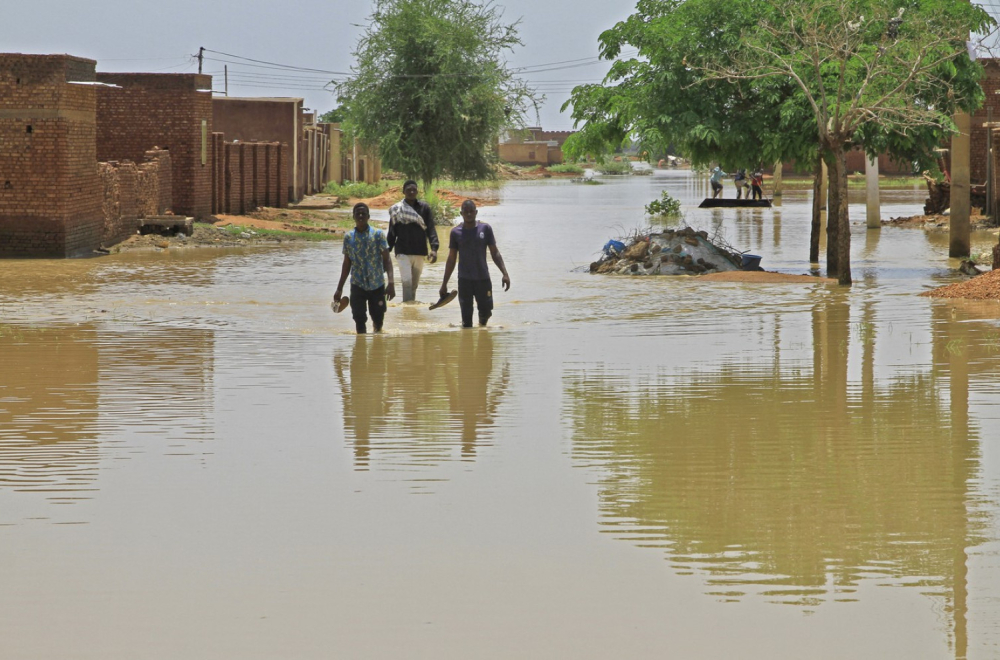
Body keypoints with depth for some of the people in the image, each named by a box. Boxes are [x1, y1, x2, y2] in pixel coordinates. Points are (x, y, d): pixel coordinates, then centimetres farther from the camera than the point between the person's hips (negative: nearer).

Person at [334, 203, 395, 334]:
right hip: (358, 285, 1)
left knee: (378, 320, 7)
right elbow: (347, 264, 11)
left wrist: (391, 283, -18)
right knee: (359, 321, -5)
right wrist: (339, 288, 11)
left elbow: (387, 260, -6)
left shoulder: (378, 234, -4)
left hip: (377, 285, -1)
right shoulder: (348, 237, 3)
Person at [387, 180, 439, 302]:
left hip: (419, 252, 2)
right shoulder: (397, 209, 1)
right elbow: (392, 232, 6)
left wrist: (434, 248, -14)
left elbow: (431, 229, -1)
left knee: (414, 284, 12)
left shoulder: (424, 208, 3)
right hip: (403, 252, -2)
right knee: (407, 281, -15)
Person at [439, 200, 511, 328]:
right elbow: (451, 259, 8)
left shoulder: (485, 229, 2)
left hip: (483, 278, 0)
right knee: (466, 318, -3)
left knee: (486, 311, 3)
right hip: (464, 279, 0)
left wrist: (505, 273, -6)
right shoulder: (456, 233, 2)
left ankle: (483, 323, 35)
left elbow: (495, 253, 5)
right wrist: (444, 283, 8)